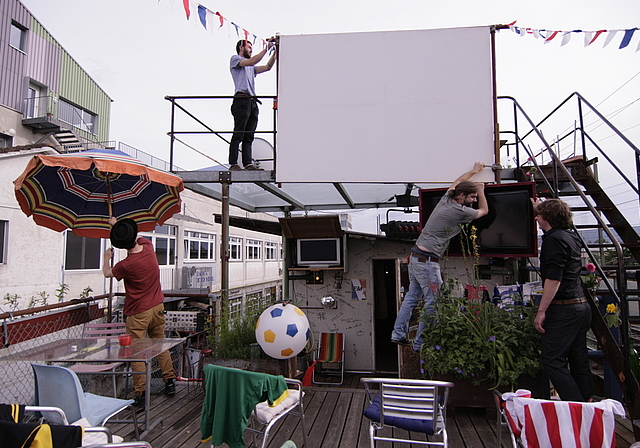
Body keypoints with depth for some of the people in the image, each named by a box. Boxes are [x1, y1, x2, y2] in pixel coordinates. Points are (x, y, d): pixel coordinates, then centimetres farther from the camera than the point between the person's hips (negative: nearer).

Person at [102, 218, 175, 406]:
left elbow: (107, 273, 2)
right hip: (157, 307, 6)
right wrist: (116, 224, 28)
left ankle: (141, 393, 9)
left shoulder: (126, 265, -21)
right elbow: (137, 238, 17)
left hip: (138, 313, -6)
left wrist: (106, 257, 22)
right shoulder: (148, 246, -8)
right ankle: (169, 382, 25)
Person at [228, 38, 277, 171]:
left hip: (252, 102, 8)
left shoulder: (250, 67, 32)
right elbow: (252, 61, -7)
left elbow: (267, 67, 25)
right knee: (238, 134, -11)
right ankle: (233, 164, -11)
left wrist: (275, 52, 16)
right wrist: (267, 48, -5)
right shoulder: (235, 59, 9)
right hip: (242, 99, -8)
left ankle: (248, 163, -1)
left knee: (249, 136, 1)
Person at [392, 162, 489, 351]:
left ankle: (398, 334, 21)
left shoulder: (445, 200, 9)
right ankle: (420, 344, 4)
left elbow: (455, 183, 32)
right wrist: (481, 190, 26)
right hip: (428, 262, -9)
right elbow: (484, 210, 10)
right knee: (433, 304, -2)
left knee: (412, 296, 16)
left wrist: (473, 171, 45)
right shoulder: (461, 211, -12)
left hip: (415, 258, 10)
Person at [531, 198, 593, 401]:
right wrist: (540, 208, 52)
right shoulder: (571, 236, 14)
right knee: (579, 362, 14)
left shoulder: (554, 239, -14)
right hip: (581, 306, 10)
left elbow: (554, 279, -21)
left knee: (553, 361, -7)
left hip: (563, 309, -10)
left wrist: (541, 311, -19)